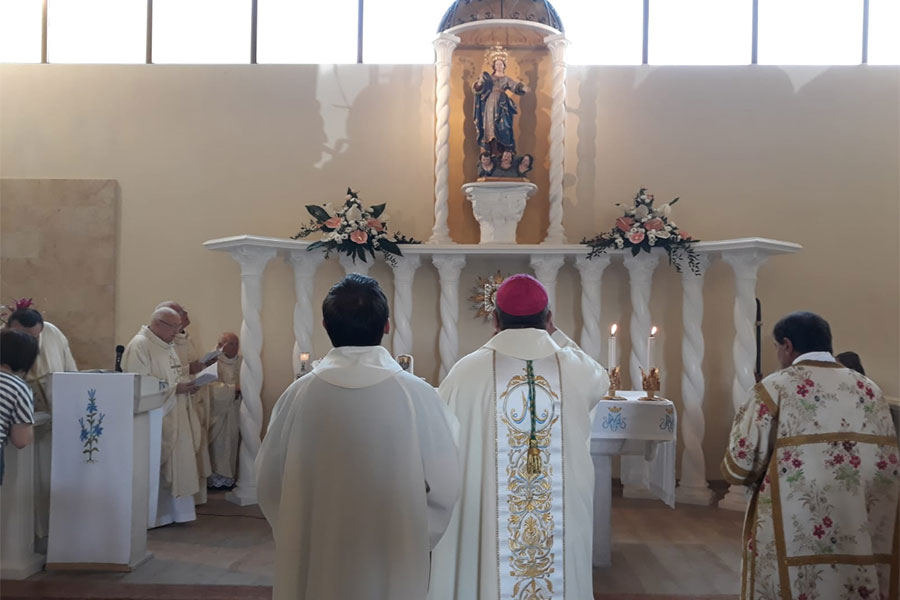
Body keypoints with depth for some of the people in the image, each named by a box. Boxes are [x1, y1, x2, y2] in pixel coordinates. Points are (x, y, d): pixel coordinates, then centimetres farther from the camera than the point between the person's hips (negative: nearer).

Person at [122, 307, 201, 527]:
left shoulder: (167, 346, 15)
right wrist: (175, 388, -21)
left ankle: (170, 512, 20)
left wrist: (186, 385, 3)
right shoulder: (139, 345, -15)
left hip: (173, 420, 9)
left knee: (173, 470, 12)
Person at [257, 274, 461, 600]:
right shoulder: (416, 394, -17)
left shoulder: (299, 394, -13)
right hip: (394, 560, -1)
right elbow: (445, 486, -11)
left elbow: (269, 483, -3)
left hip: (315, 559, 1)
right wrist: (416, 536, 7)